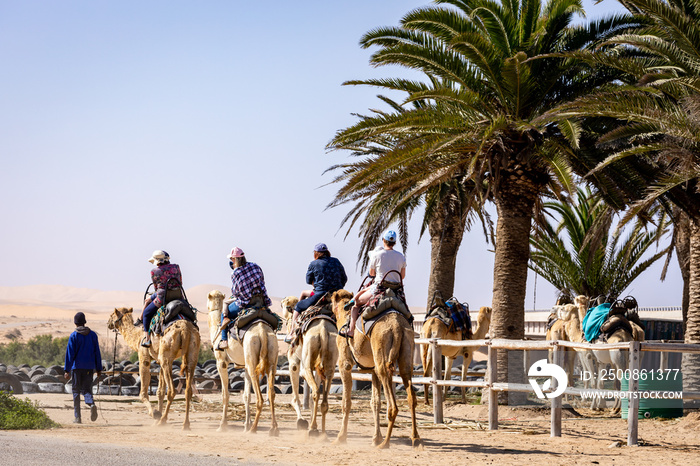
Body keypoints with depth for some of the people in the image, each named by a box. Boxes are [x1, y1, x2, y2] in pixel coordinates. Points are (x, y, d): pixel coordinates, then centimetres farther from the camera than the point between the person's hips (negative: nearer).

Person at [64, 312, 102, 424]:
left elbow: (70, 354, -7)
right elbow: (97, 352, 8)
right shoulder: (93, 335, 6)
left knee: (76, 391, 6)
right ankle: (92, 404, -26)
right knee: (87, 389, 7)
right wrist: (99, 368, 13)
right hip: (89, 367, 3)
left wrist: (67, 370, -5)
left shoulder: (73, 336, -5)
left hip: (77, 367, -3)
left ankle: (77, 417, 5)